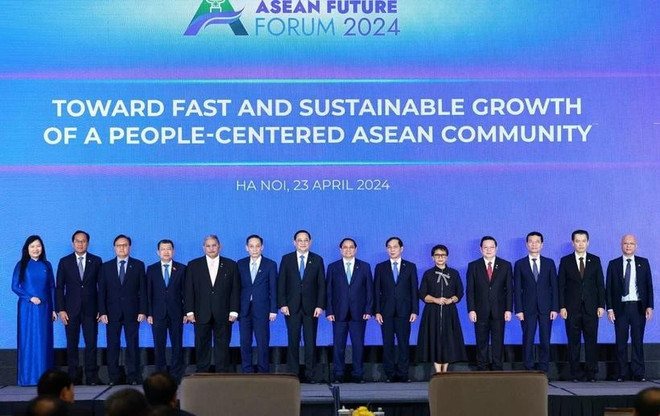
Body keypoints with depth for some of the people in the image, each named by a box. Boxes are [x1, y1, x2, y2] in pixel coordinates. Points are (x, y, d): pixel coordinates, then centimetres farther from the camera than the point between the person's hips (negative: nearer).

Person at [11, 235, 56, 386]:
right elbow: (14, 286, -1)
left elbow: (52, 288, 9)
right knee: (27, 341, 0)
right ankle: (27, 377, 4)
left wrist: (54, 309, 5)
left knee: (44, 342, 2)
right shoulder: (21, 265, 2)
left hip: (44, 308, 2)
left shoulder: (46, 265, 9)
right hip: (27, 308, -2)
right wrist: (30, 298, -13)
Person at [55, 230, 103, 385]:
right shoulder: (65, 262, 6)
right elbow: (59, 287, 5)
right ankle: (73, 376, 8)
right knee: (72, 344, 2)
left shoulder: (96, 261, 6)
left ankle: (91, 376, 3)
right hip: (71, 309, 0)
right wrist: (61, 310, -4)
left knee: (91, 343, -2)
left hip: (91, 309, 0)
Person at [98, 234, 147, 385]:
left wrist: (142, 311, -4)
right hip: (112, 313, 1)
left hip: (132, 312, -1)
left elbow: (142, 290, 3)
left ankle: (133, 377, 5)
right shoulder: (106, 267, 9)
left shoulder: (138, 265, 6)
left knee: (133, 345, 0)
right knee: (112, 346, 2)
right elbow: (102, 291, 5)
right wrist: (102, 312, -3)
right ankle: (114, 377, 8)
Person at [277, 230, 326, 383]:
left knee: (310, 341, 0)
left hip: (311, 307, 0)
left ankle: (310, 374, 5)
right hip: (292, 307, 0)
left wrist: (320, 305, -5)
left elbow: (321, 285, 4)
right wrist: (282, 304, -5)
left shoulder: (317, 260, 6)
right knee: (293, 341, 1)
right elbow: (281, 284, 4)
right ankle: (293, 373, 7)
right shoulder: (286, 259, 6)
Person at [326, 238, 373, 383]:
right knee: (338, 345, 1)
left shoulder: (365, 267, 8)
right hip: (339, 313, 0)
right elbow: (328, 291, 5)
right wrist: (329, 311, -3)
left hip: (358, 314, 0)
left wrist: (368, 310, -2)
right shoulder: (333, 267, 8)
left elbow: (369, 290, 6)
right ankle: (338, 375, 8)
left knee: (358, 345, 1)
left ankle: (358, 374, 9)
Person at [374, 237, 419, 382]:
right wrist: (377, 311, -2)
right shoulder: (380, 267, 9)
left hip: (404, 311, 0)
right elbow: (376, 291, 6)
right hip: (386, 312, 0)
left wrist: (414, 310, -3)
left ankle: (403, 373, 5)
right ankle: (390, 374, 7)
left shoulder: (410, 267, 9)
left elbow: (414, 290, 5)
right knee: (388, 344, 1)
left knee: (404, 343, 0)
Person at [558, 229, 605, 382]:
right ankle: (574, 374, 7)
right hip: (572, 308, -1)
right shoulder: (565, 261, 5)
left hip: (591, 308, 1)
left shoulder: (595, 260, 9)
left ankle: (591, 373, 6)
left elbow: (600, 284, 7)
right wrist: (562, 306, -5)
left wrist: (601, 305, -1)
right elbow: (561, 286, 3)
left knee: (591, 341, 0)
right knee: (573, 342, 1)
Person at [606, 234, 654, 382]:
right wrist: (610, 308, -3)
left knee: (638, 341, 2)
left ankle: (638, 373, 7)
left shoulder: (643, 263, 9)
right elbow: (608, 288, 5)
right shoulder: (613, 264, 7)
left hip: (639, 307, 0)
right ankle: (621, 374, 7)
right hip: (620, 307, 0)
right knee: (621, 342, 2)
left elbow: (649, 285, 6)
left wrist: (649, 306, -3)